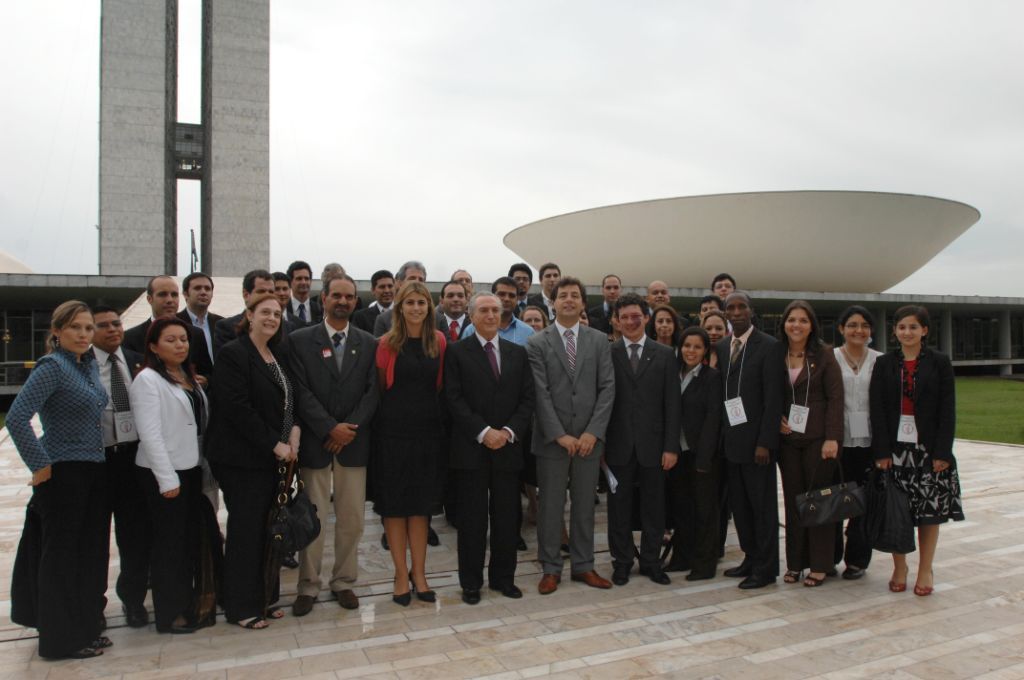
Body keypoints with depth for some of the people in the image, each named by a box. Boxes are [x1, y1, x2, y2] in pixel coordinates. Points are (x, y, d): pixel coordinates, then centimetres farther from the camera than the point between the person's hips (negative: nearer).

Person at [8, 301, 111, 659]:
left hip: (93, 473, 8)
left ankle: (85, 629, 28)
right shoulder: (52, 366, -14)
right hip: (63, 474, -8)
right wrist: (41, 466, -18)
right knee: (61, 556, 4)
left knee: (89, 552, 14)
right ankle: (62, 639, 17)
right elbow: (16, 418, -23)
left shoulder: (90, 365, 9)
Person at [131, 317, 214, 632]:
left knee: (192, 539, 13)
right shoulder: (148, 379, -10)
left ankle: (191, 606, 26)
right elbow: (150, 433, -15)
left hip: (191, 469, 7)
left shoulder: (189, 378, 12)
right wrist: (167, 479, -17)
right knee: (168, 543, 4)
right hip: (164, 474, -7)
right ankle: (170, 614, 17)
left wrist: (205, 466, 6)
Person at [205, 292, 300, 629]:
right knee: (245, 529, 1)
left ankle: (264, 597, 23)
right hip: (243, 458, -7)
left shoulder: (277, 356, 13)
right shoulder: (233, 354, -10)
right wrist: (274, 444, -16)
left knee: (267, 528, 10)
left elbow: (290, 400, 18)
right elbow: (237, 409, -18)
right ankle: (241, 607, 13)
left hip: (273, 456, 7)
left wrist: (294, 430, -1)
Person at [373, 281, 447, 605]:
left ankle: (418, 573, 21)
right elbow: (380, 386, 3)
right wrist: (398, 409, 6)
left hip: (428, 430, 2)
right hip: (393, 431, -2)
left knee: (421, 505, 9)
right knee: (394, 505, 5)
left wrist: (429, 409, 9)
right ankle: (401, 574, 18)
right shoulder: (388, 343, -5)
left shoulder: (439, 341, 3)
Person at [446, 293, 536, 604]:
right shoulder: (457, 352, 0)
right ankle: (471, 581, 17)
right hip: (471, 448, -3)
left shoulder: (517, 353, 11)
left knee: (507, 517, 9)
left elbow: (527, 399, 6)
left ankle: (503, 577, 23)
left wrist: (508, 431, -9)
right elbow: (455, 400, -7)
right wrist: (483, 432, -16)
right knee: (472, 518, 4)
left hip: (508, 447, 3)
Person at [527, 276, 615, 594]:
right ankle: (550, 568, 18)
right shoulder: (537, 343, -1)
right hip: (552, 439, -2)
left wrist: (593, 432, -9)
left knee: (585, 505, 11)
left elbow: (607, 388, 1)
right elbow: (540, 394, -7)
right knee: (550, 506, 5)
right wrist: (559, 435, -13)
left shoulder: (599, 340, 6)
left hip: (589, 438, 2)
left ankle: (583, 565, 24)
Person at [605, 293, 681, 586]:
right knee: (619, 508, 9)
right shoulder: (607, 354, 1)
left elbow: (672, 404, 1)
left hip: (652, 444, 1)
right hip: (619, 446, -1)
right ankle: (622, 562, 23)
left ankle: (651, 562, 24)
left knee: (653, 507, 10)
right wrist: (599, 442, -4)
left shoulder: (665, 355, 4)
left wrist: (671, 446, -4)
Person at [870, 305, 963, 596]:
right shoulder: (884, 364, 4)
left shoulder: (939, 362, 2)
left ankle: (926, 570, 20)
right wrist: (882, 451, -7)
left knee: (929, 510, 5)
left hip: (928, 447, -1)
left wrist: (942, 452, -9)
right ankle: (899, 567, 20)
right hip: (895, 447, 1)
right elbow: (877, 410, 0)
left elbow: (947, 410, -2)